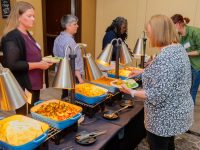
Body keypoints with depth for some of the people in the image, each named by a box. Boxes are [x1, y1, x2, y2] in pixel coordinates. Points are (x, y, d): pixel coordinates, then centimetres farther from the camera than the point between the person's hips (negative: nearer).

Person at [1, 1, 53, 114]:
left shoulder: (27, 34, 12)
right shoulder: (12, 37, -18)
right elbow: (12, 65, -26)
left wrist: (43, 61, 7)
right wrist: (38, 65, -21)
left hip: (33, 84, 9)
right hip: (22, 87, -9)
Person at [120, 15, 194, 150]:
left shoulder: (165, 57, -30)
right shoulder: (178, 48, 1)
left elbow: (158, 95, -29)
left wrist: (132, 92, -20)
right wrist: (143, 71, 16)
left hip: (164, 117, -9)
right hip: (177, 112, 9)